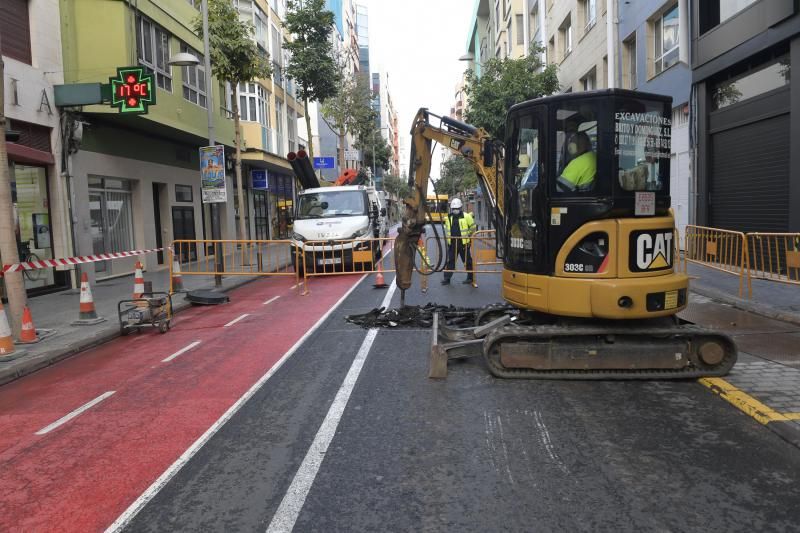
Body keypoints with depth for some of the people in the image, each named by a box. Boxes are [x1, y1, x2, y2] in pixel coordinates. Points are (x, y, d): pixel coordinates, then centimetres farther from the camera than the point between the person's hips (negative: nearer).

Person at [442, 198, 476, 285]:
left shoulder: (466, 216, -5)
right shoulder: (448, 217, 9)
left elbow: (473, 227, 3)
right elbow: (446, 228, 24)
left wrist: (468, 235, 0)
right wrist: (447, 236, 13)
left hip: (463, 243, -3)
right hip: (452, 244, 4)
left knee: (467, 261, 7)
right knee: (450, 261, 3)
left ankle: (470, 277, 19)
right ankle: (447, 278, 8)